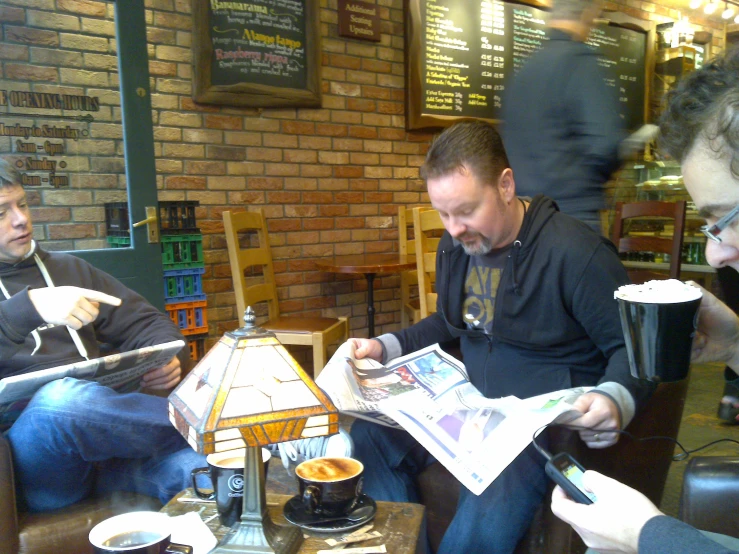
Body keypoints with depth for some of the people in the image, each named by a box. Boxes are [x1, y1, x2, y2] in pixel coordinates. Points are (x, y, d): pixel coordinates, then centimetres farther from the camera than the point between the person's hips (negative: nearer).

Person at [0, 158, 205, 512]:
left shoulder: (67, 268, 22)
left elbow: (146, 323, 18)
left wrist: (169, 359, -4)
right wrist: (31, 307, -28)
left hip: (99, 427, 2)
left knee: (207, 470, -31)